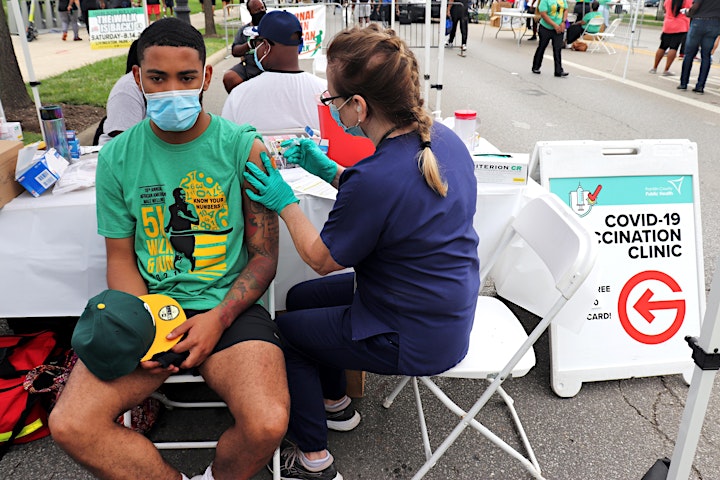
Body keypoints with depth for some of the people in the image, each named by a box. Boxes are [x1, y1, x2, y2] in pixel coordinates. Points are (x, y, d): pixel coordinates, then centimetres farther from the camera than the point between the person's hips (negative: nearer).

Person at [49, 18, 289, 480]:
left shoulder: (244, 148, -4)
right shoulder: (117, 157, 4)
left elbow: (264, 256, -1)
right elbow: (121, 257, 10)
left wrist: (219, 318, -15)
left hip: (228, 305, -2)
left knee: (268, 425, -26)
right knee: (70, 425, -18)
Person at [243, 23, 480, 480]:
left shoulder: (374, 178, -34)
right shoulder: (444, 138, -7)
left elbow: (322, 259, -16)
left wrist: (284, 201, -5)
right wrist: (330, 170, 6)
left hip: (415, 340, -9)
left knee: (282, 330, 11)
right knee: (300, 297, 22)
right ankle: (336, 403, 42)